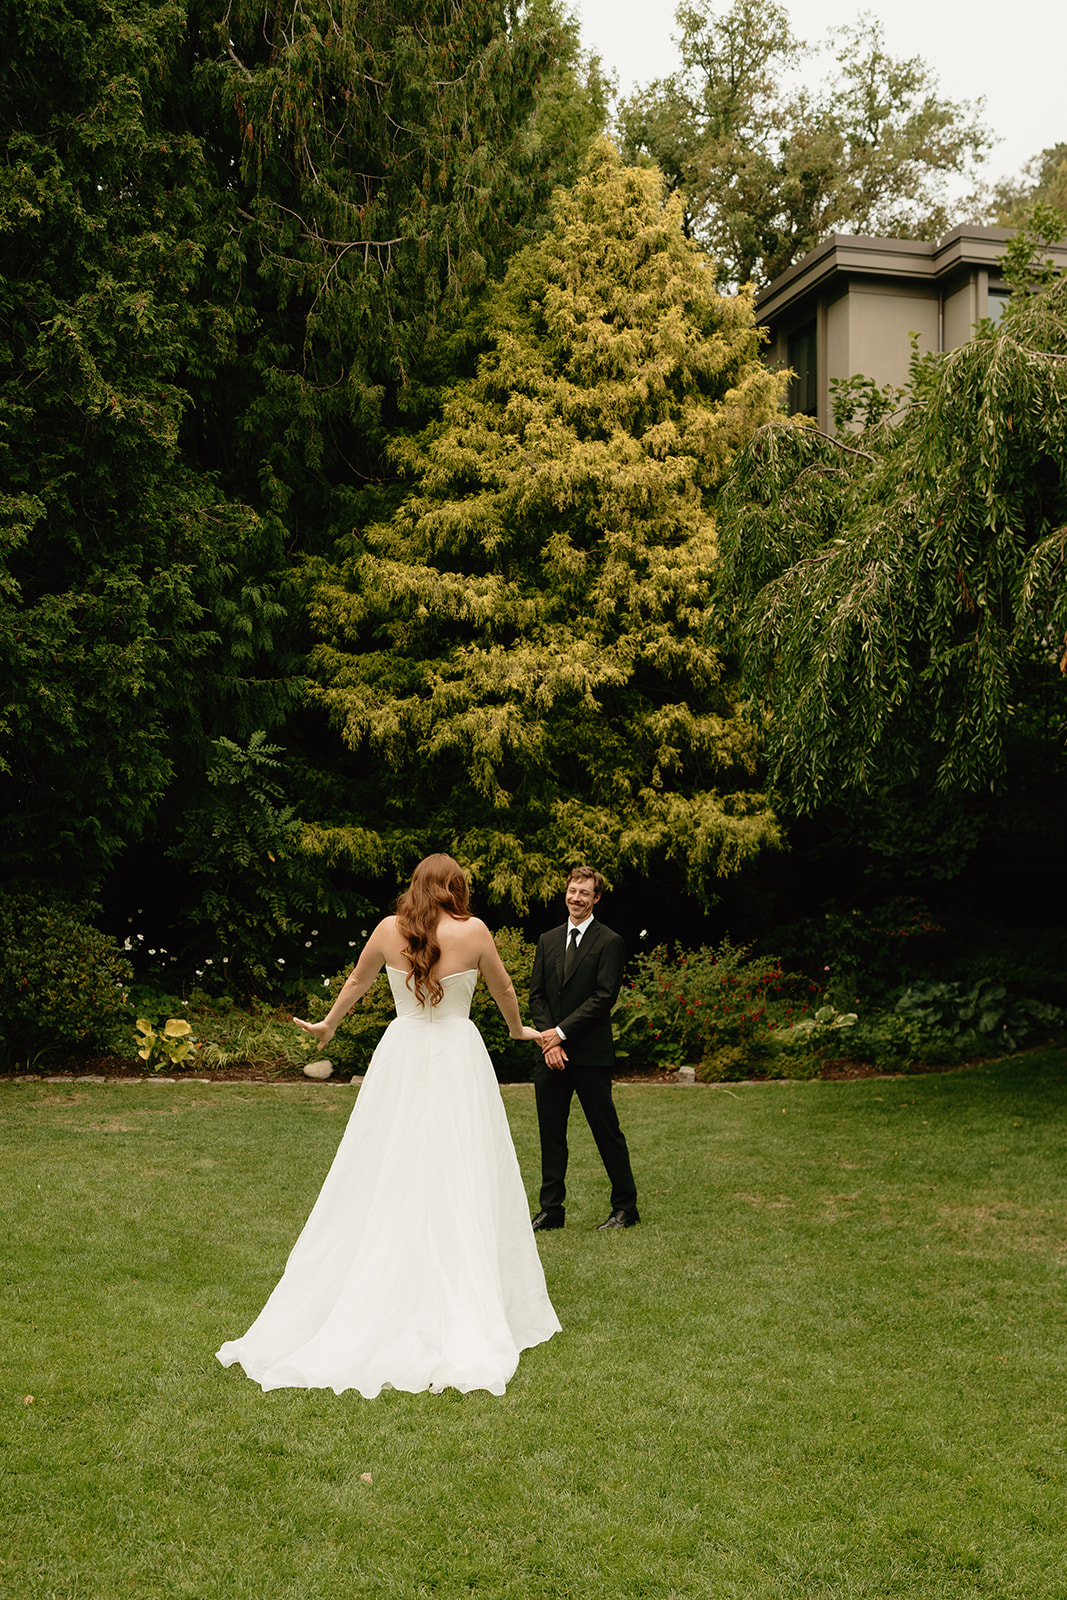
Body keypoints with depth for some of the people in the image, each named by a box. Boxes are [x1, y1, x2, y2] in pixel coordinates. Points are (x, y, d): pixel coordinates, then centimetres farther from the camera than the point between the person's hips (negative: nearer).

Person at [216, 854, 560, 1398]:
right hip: (457, 1064, -2)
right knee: (459, 1185, 1)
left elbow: (357, 980, 18)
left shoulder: (389, 930, 1)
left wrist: (329, 1024, 36)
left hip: (401, 1061, 2)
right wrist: (517, 1028, 31)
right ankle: (461, 1311, 2)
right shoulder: (473, 930, -5)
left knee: (386, 1183, 8)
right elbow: (503, 988, 10)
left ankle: (375, 1307, 14)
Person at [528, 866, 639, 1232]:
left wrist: (561, 1032, -13)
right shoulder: (548, 940, 14)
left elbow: (603, 997, -11)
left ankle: (625, 1207, 15)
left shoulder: (609, 942, -3)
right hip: (551, 1053, 5)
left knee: (607, 1132, 3)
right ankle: (551, 1209, 18)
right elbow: (536, 995, 10)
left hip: (590, 1054, -5)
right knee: (551, 1133, 9)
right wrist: (549, 1040, -5)